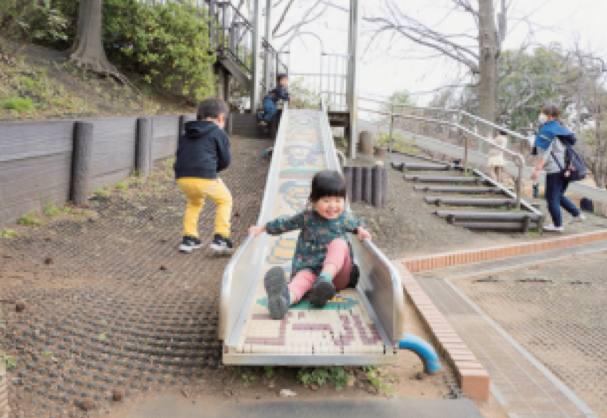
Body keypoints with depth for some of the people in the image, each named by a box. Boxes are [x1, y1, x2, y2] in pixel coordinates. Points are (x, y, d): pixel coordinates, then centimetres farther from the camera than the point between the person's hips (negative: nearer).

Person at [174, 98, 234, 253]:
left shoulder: (186, 135, 23)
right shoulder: (219, 133, 6)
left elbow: (180, 156, 23)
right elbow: (225, 161, 4)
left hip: (182, 178, 6)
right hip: (204, 178, -5)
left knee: (195, 202, 33)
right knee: (225, 200, 19)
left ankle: (189, 238, 28)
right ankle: (221, 238, 8)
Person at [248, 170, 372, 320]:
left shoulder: (346, 218, 3)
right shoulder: (307, 217, 0)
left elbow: (357, 223, 26)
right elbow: (284, 224, 16)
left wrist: (361, 230, 3)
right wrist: (263, 228, 23)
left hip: (338, 273, 1)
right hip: (309, 267, -1)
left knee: (339, 243, -28)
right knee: (303, 277, -37)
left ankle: (325, 280, -50)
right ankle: (286, 297, -73)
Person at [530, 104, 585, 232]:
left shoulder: (548, 130, -12)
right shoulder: (558, 128, 16)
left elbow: (544, 153, -19)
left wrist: (537, 169, -23)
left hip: (555, 170, -10)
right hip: (563, 168, 10)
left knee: (552, 198, 0)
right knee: (558, 195, 23)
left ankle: (557, 225, 6)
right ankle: (577, 214, 23)